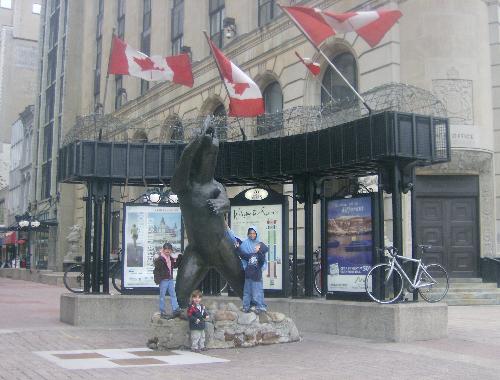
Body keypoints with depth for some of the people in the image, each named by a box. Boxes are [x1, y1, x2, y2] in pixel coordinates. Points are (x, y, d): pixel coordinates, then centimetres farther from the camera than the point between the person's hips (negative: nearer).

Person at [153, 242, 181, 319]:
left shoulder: (171, 257, 8)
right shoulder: (160, 258, -14)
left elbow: (175, 266, 18)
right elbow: (157, 267, -20)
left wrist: (177, 259, 7)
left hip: (170, 279, 7)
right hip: (163, 280, -7)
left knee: (173, 294, 6)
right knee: (162, 296, 3)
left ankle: (175, 310, 9)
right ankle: (162, 312, 10)